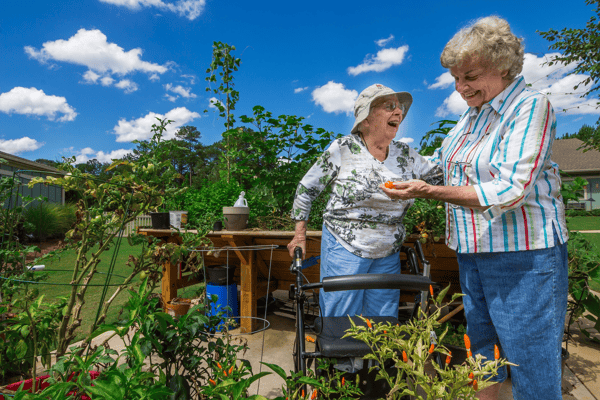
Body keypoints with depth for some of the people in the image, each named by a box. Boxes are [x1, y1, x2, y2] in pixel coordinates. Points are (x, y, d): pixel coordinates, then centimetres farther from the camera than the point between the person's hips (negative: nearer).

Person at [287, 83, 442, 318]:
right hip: (344, 250, -4)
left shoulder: (406, 155, 4)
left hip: (388, 256, 4)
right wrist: (300, 236, -1)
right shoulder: (342, 150, -9)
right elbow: (306, 189, -2)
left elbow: (442, 176, 14)